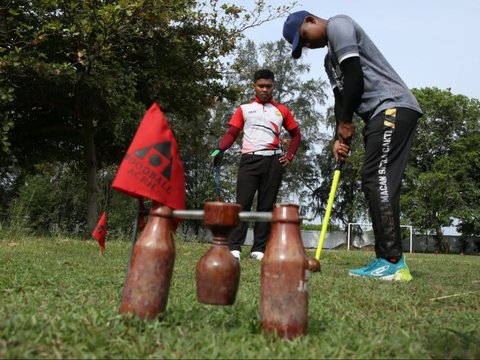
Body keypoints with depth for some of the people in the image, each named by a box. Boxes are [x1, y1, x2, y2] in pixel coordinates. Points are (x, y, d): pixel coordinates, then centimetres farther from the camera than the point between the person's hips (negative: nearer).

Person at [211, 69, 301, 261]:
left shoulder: (282, 110, 15)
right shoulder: (244, 109, 12)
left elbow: (296, 134, 20)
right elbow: (232, 133, 3)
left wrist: (289, 156, 6)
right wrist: (220, 149, -15)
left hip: (273, 161, 1)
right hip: (250, 159, -1)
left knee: (266, 205, 1)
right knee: (242, 202, -8)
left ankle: (259, 249, 4)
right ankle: (234, 247, -11)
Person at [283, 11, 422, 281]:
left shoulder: (337, 25, -2)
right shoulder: (330, 58, 27)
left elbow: (355, 76, -13)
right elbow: (341, 97, 22)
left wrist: (346, 122, -6)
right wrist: (340, 137, 7)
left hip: (393, 107, -10)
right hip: (380, 115, 10)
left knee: (379, 180, -18)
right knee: (374, 183, 4)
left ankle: (394, 263, -20)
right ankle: (385, 260, 3)